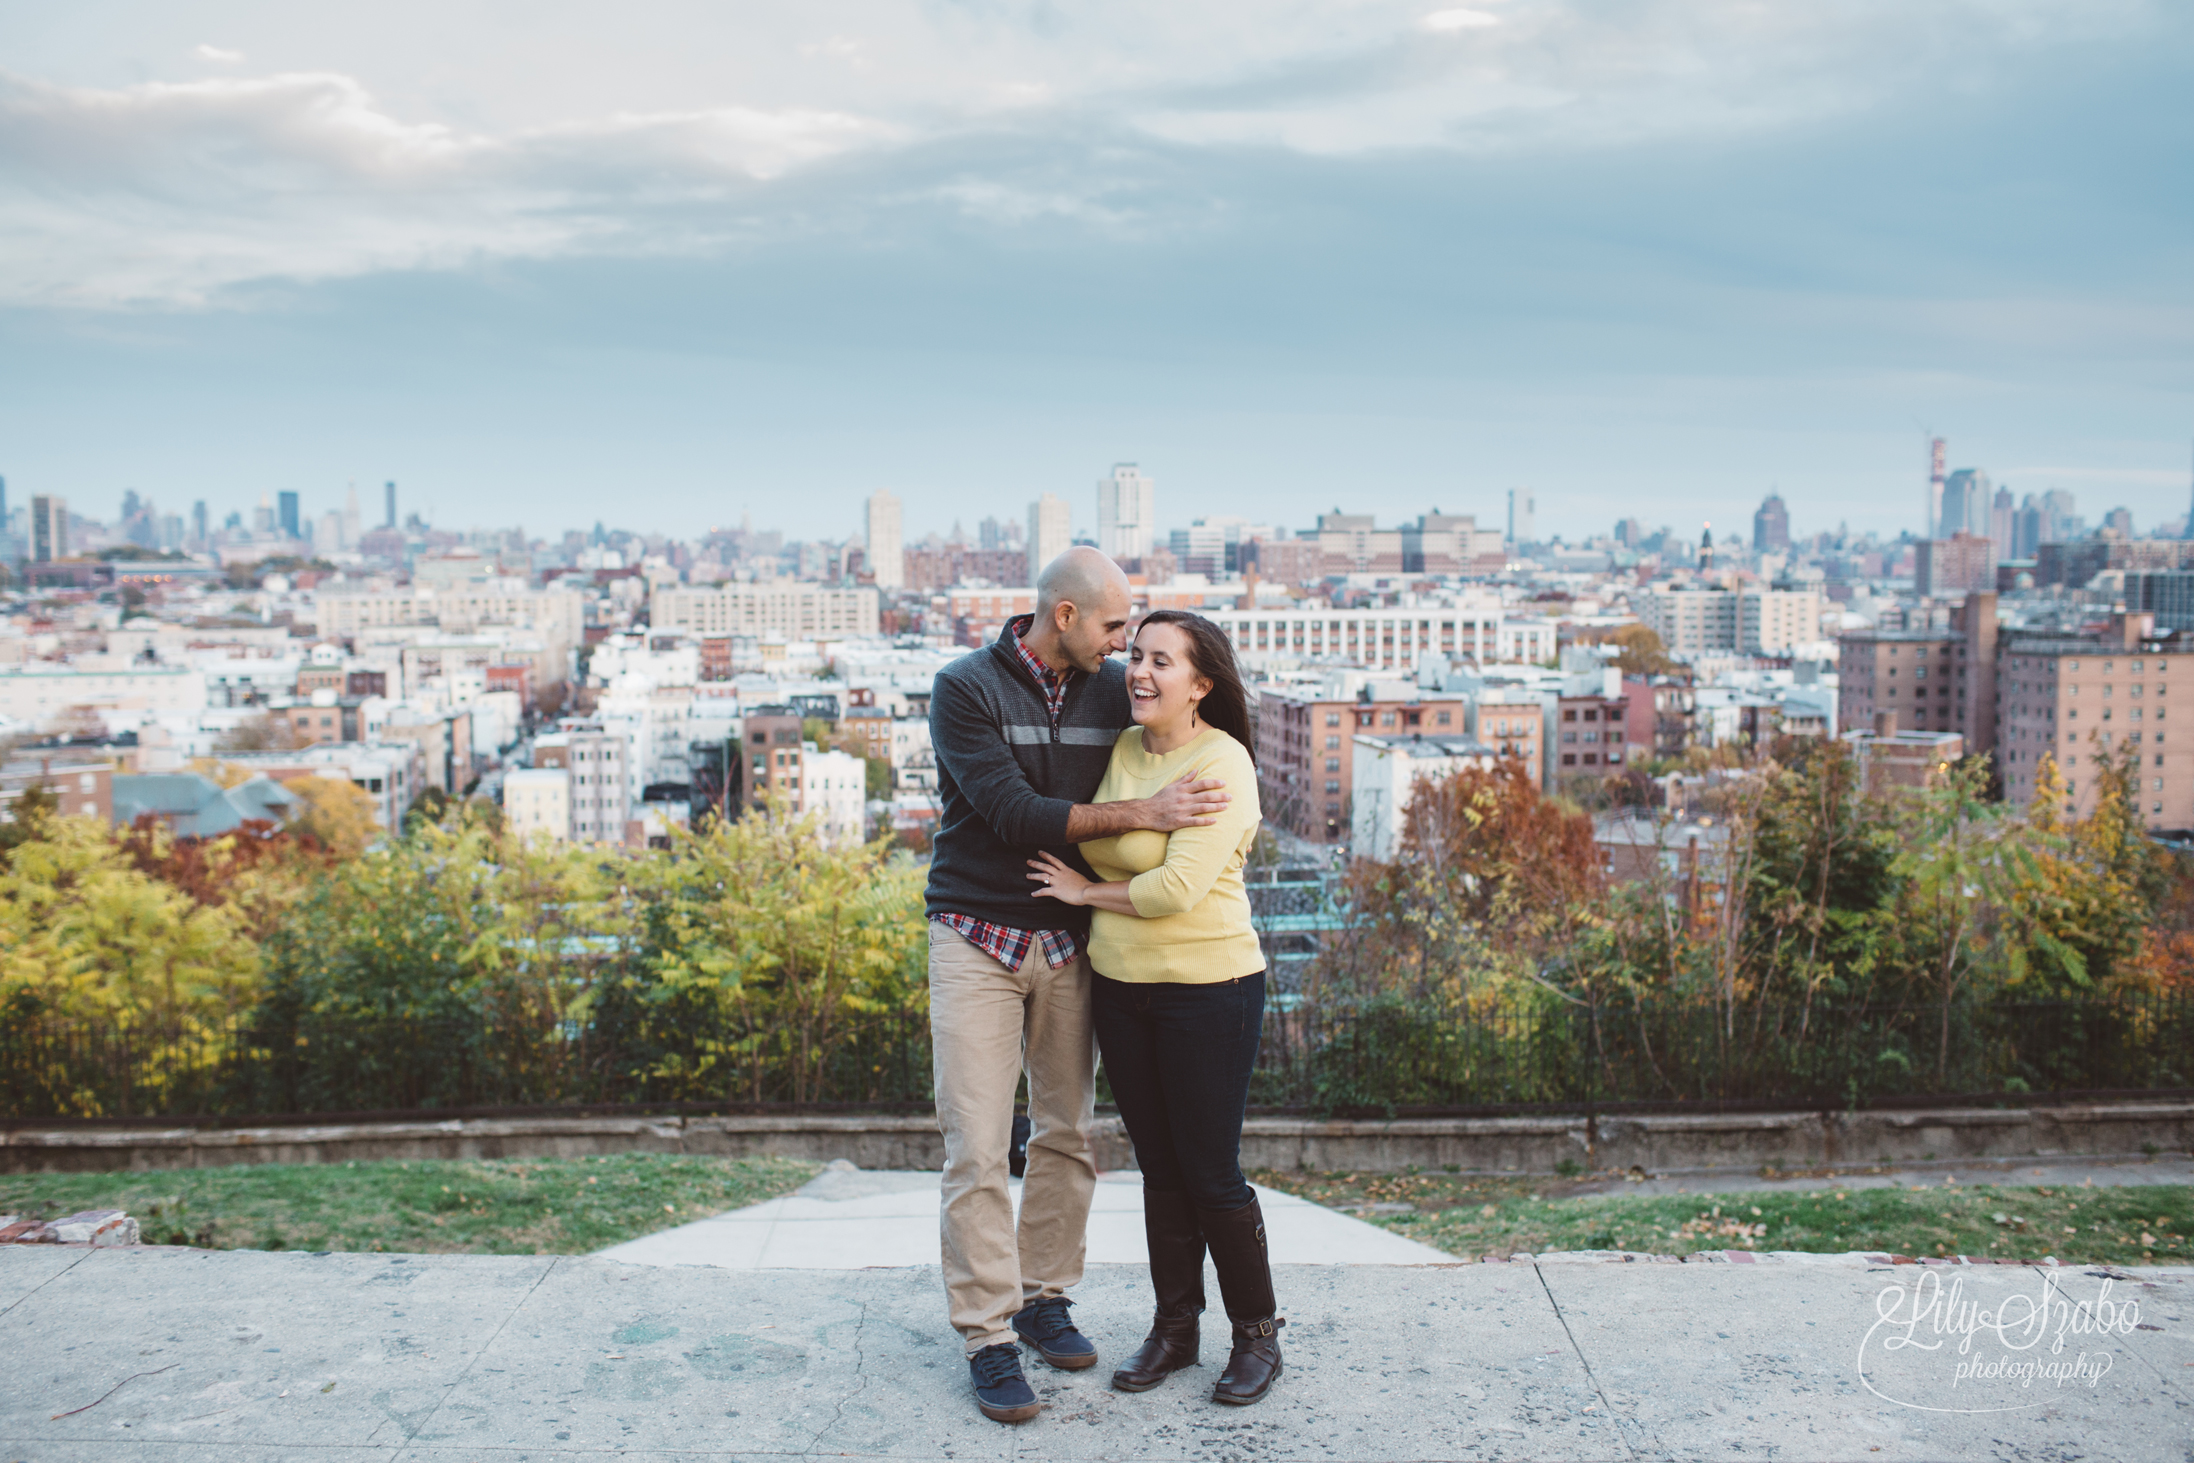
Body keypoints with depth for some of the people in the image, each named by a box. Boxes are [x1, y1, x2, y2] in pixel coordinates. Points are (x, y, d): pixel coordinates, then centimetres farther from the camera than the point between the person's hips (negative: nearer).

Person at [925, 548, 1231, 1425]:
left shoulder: (1114, 692, 4)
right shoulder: (966, 689, -10)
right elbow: (1014, 813, -18)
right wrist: (1138, 815, -21)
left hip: (1069, 943, 4)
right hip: (978, 941, -4)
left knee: (1067, 1136, 10)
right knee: (977, 1149, -4)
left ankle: (1043, 1298, 26)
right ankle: (988, 1337, 6)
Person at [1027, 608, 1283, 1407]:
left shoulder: (1223, 765, -14)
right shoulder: (1120, 748, 5)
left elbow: (1175, 889, -22)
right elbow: (1088, 842, 24)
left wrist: (1086, 891, -9)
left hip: (1206, 987, -6)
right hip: (1119, 983, 6)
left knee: (1210, 1170, 3)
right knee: (1158, 1164, 15)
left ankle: (1258, 1332, 22)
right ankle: (1174, 1326, 29)